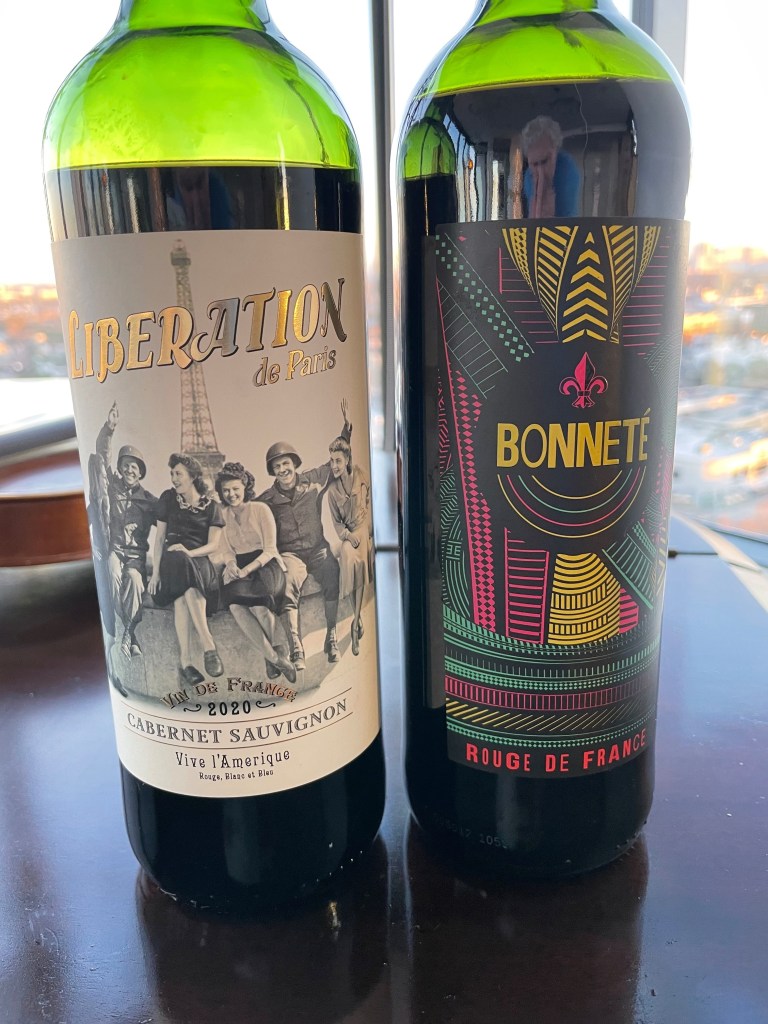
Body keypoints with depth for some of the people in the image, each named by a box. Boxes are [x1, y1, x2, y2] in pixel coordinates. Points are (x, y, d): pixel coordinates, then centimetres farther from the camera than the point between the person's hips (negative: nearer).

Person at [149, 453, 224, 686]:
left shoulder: (211, 506, 9)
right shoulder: (168, 498, 12)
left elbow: (213, 545, 3)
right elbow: (160, 537, 10)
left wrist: (189, 553, -17)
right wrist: (155, 571, 0)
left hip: (199, 561, -1)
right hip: (172, 561, 1)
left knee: (184, 595, -37)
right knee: (182, 593, -36)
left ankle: (185, 661, -41)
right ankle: (208, 645, -39)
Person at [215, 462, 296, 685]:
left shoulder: (261, 509, 0)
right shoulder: (222, 515, 12)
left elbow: (270, 549, -4)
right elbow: (226, 549, 12)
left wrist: (248, 568, -18)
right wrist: (231, 565, -12)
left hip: (265, 564, -3)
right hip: (238, 566, 3)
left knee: (258, 604, -34)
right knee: (235, 605, -31)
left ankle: (270, 655, -7)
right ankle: (274, 656, -22)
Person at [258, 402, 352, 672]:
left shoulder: (314, 480, 8)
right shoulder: (266, 499, 7)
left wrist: (347, 426, 6)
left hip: (317, 548, 0)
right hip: (289, 553, 0)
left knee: (331, 569, -35)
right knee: (288, 581, -35)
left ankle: (331, 638, -28)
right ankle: (296, 647, -38)